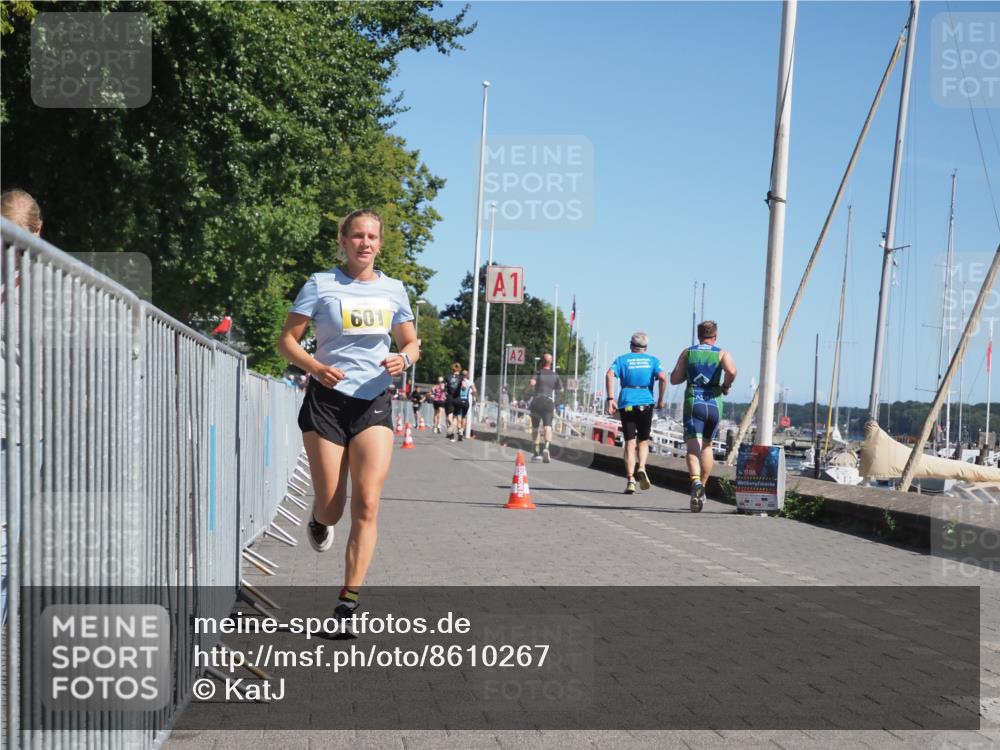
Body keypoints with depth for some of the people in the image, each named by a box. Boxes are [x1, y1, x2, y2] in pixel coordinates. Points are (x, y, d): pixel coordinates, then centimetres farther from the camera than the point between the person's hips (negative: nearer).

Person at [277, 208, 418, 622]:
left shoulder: (393, 289, 9)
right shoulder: (321, 284, 0)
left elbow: (411, 343, 18)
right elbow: (287, 340, -1)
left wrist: (403, 359, -7)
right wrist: (315, 367, -20)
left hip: (374, 402, 2)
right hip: (327, 400, -2)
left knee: (367, 504, -10)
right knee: (331, 509, 1)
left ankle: (349, 599, -3)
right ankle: (319, 521, 40)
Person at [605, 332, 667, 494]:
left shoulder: (622, 359, 10)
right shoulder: (653, 360, 11)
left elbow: (610, 374, -7)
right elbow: (663, 378, -6)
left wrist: (610, 399, -9)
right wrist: (661, 399, 3)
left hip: (626, 403, 0)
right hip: (646, 403, 0)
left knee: (629, 443, 2)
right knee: (643, 441, 15)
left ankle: (630, 479, -9)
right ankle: (642, 468, -11)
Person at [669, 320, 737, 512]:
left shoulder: (687, 353, 9)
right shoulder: (722, 354, 5)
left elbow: (674, 379, 6)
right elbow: (731, 371, -16)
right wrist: (726, 386, 2)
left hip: (693, 402, -1)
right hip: (714, 403, 1)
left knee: (693, 447, -11)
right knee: (707, 446, 20)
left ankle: (696, 482, -37)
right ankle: (702, 486, 22)